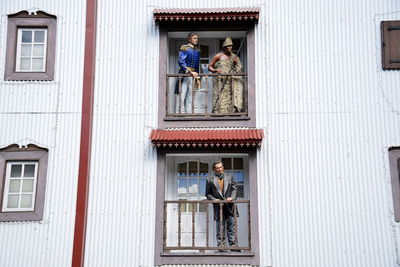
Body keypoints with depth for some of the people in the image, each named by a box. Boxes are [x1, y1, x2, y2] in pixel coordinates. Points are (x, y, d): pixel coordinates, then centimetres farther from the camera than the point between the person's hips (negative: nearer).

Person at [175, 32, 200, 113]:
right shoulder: (184, 48, -3)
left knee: (190, 97, 6)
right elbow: (181, 62, -12)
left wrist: (197, 78, 18)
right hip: (184, 74, -6)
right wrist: (189, 71, -18)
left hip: (193, 74, 6)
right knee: (182, 95, -9)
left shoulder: (197, 51, 16)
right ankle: (180, 113, -8)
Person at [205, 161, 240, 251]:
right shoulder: (210, 180, 9)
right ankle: (221, 247, 4)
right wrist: (214, 199, -9)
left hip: (230, 207, 1)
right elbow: (208, 194, 8)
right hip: (218, 208, -1)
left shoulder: (229, 178, 15)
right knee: (220, 230, 0)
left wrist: (232, 197, -8)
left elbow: (235, 189, 10)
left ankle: (234, 247, 0)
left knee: (232, 228, -1)